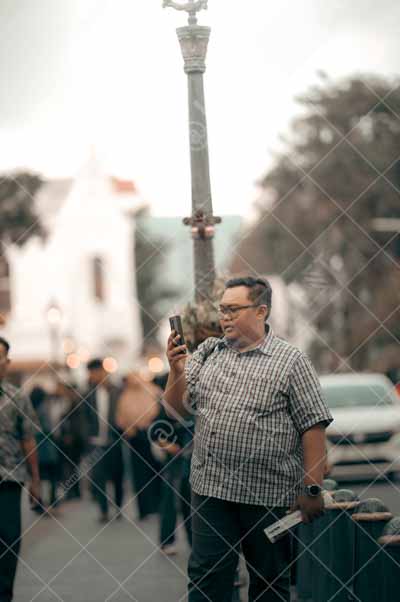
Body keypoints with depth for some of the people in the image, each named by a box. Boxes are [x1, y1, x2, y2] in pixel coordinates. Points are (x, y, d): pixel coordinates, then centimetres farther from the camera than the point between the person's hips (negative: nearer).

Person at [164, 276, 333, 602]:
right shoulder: (208, 353, 11)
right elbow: (177, 407, 10)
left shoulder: (291, 361, -3)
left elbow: (313, 427, -6)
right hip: (210, 489, 3)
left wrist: (312, 489, -12)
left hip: (268, 496, -3)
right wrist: (177, 371, -9)